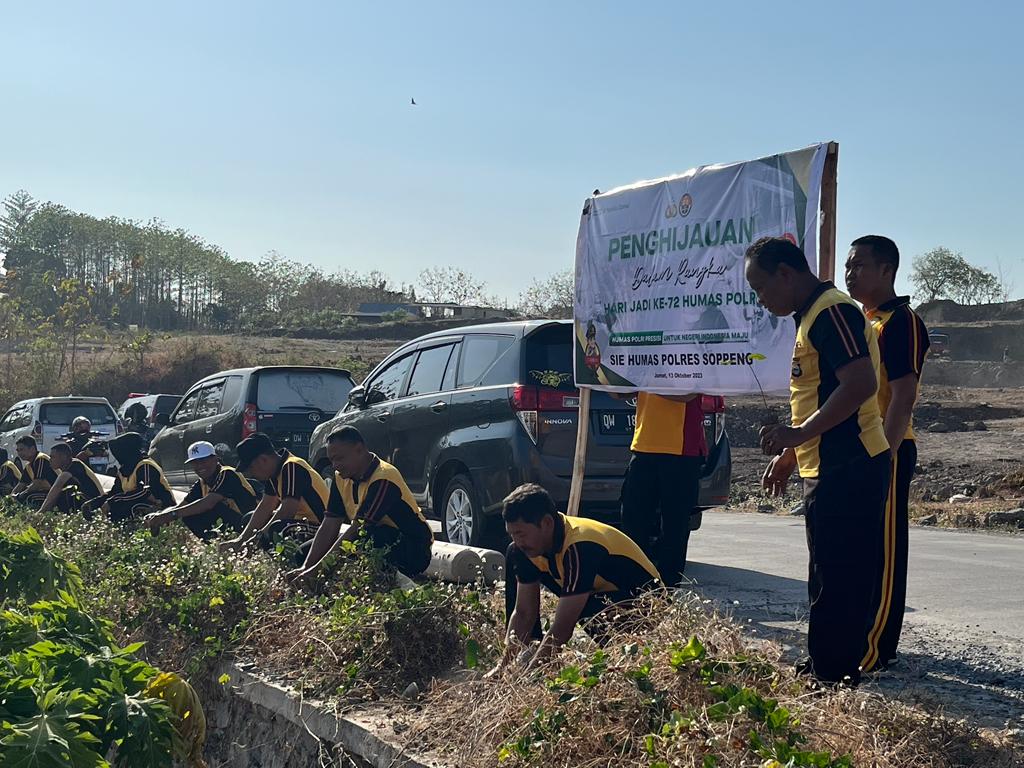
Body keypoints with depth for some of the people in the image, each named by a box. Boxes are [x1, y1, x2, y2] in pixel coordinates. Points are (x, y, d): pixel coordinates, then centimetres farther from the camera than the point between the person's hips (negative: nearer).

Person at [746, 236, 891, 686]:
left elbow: (861, 384, -25)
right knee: (830, 579, 17)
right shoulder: (812, 316, 19)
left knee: (840, 582, -6)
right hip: (830, 468, 11)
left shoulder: (832, 312, -14)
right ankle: (825, 670, 26)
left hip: (849, 470, -11)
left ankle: (833, 677, -1)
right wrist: (790, 454, 22)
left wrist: (797, 434, -22)